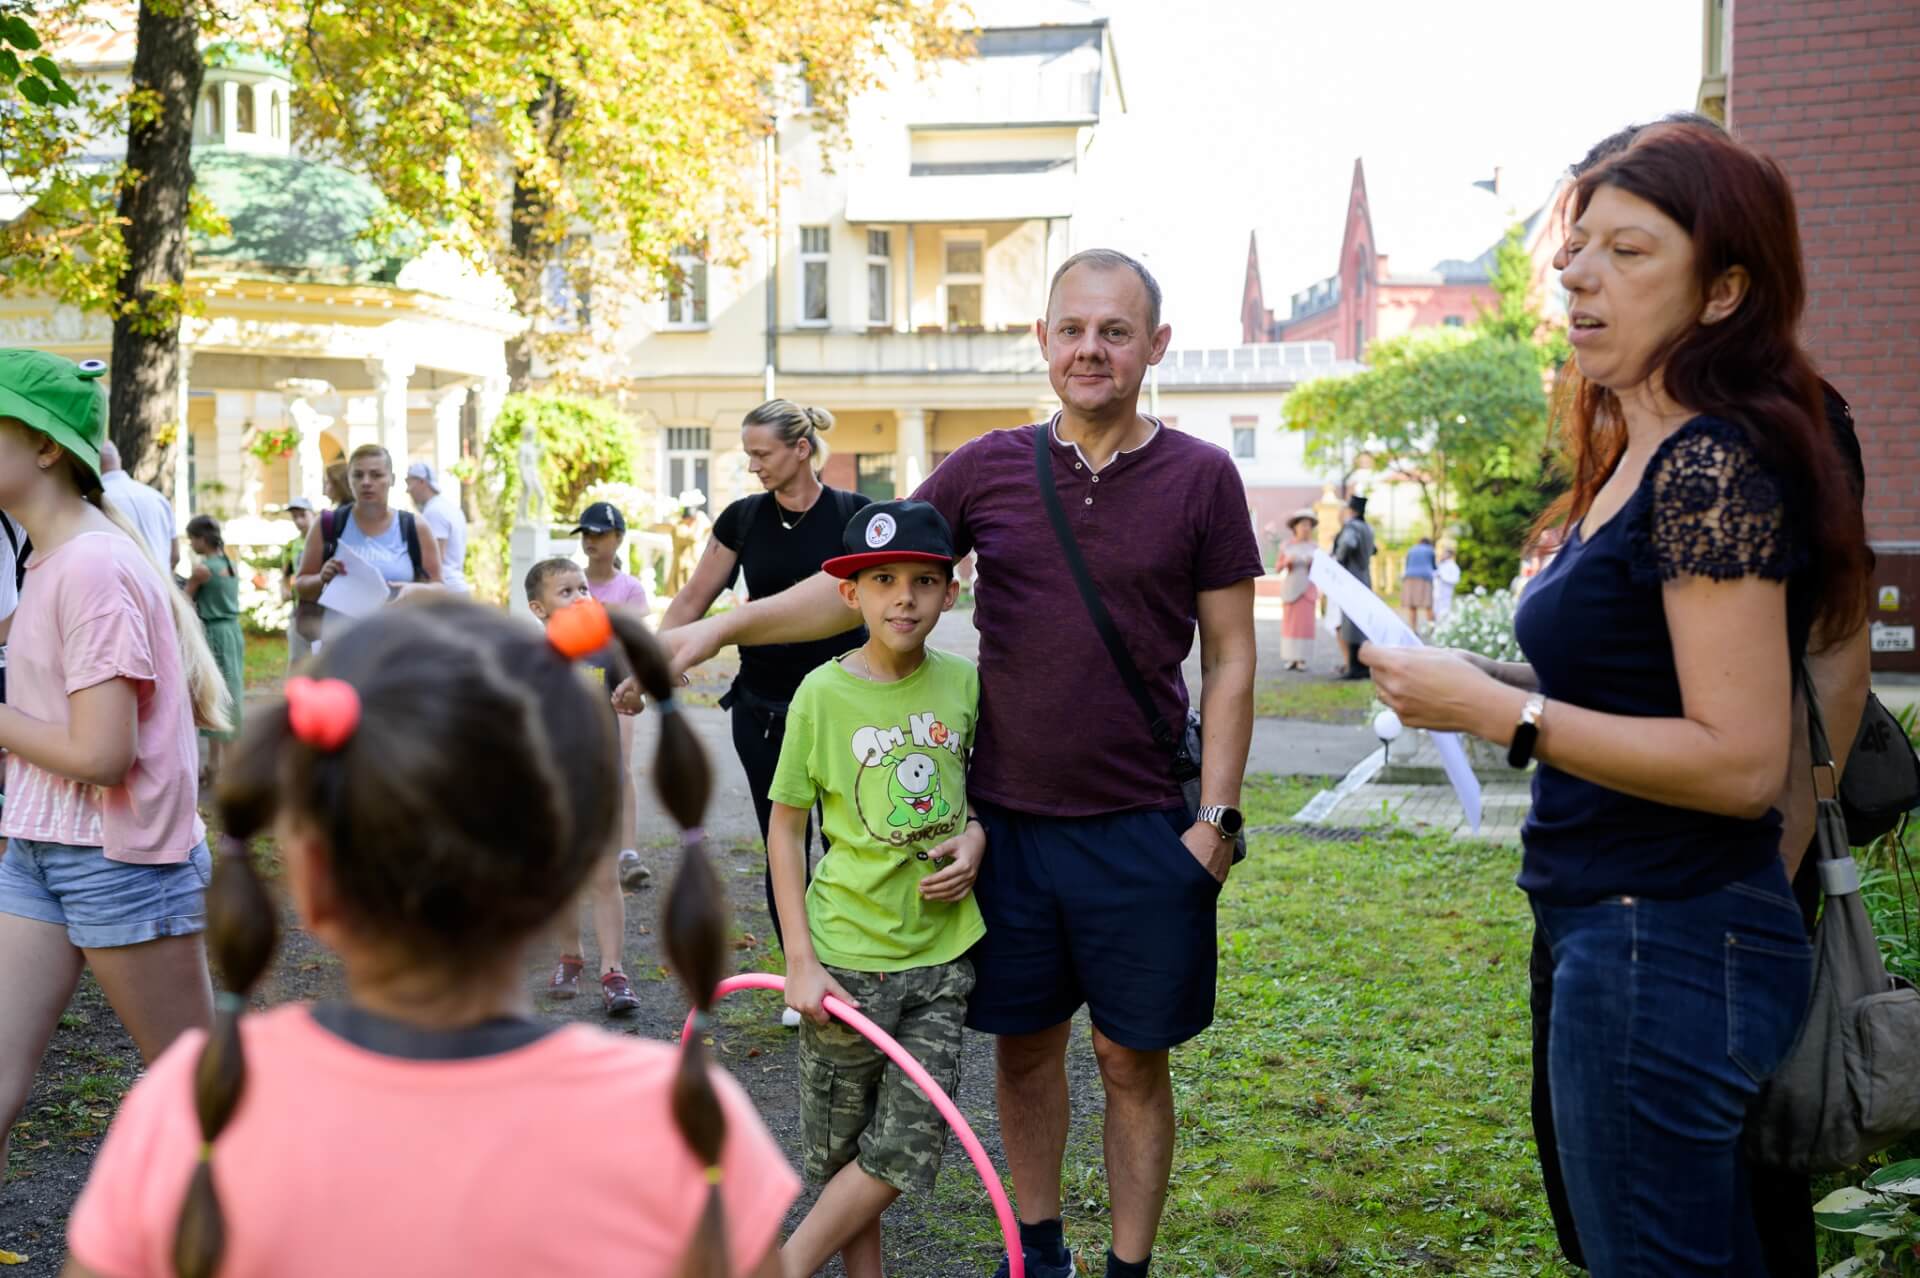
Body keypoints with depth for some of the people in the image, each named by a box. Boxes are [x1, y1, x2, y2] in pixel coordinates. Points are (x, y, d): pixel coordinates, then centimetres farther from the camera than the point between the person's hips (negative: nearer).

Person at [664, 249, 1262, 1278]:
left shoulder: (1201, 478, -2)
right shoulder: (988, 468, 2)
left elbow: (1229, 660, 0)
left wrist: (1215, 817, -6)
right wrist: (723, 626, -13)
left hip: (1141, 828, -2)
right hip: (1005, 817, 2)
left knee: (1131, 1060, 8)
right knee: (1024, 1046, 14)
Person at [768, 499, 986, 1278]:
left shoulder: (963, 684, -1)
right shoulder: (824, 694, -10)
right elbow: (786, 828, -4)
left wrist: (975, 844, -7)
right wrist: (801, 960, -10)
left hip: (942, 950, 3)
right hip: (849, 957, -3)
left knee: (907, 1152, 4)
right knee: (846, 1152, 9)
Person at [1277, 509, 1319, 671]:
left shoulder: (1315, 546, 4)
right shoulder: (1287, 545, 3)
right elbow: (1277, 569, 3)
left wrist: (1313, 564, -14)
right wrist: (1286, 562, -16)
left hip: (1308, 588, 0)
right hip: (1290, 588, 0)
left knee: (1306, 622, -5)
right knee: (1289, 622, -2)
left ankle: (1302, 659, -1)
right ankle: (1291, 659, 3)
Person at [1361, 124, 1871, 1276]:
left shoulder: (1715, 466, -19)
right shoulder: (1639, 456, 11)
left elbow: (1740, 760, -24)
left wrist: (1498, 709, -21)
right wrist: (1487, 683, 9)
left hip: (1666, 947, -10)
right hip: (1634, 929, 10)